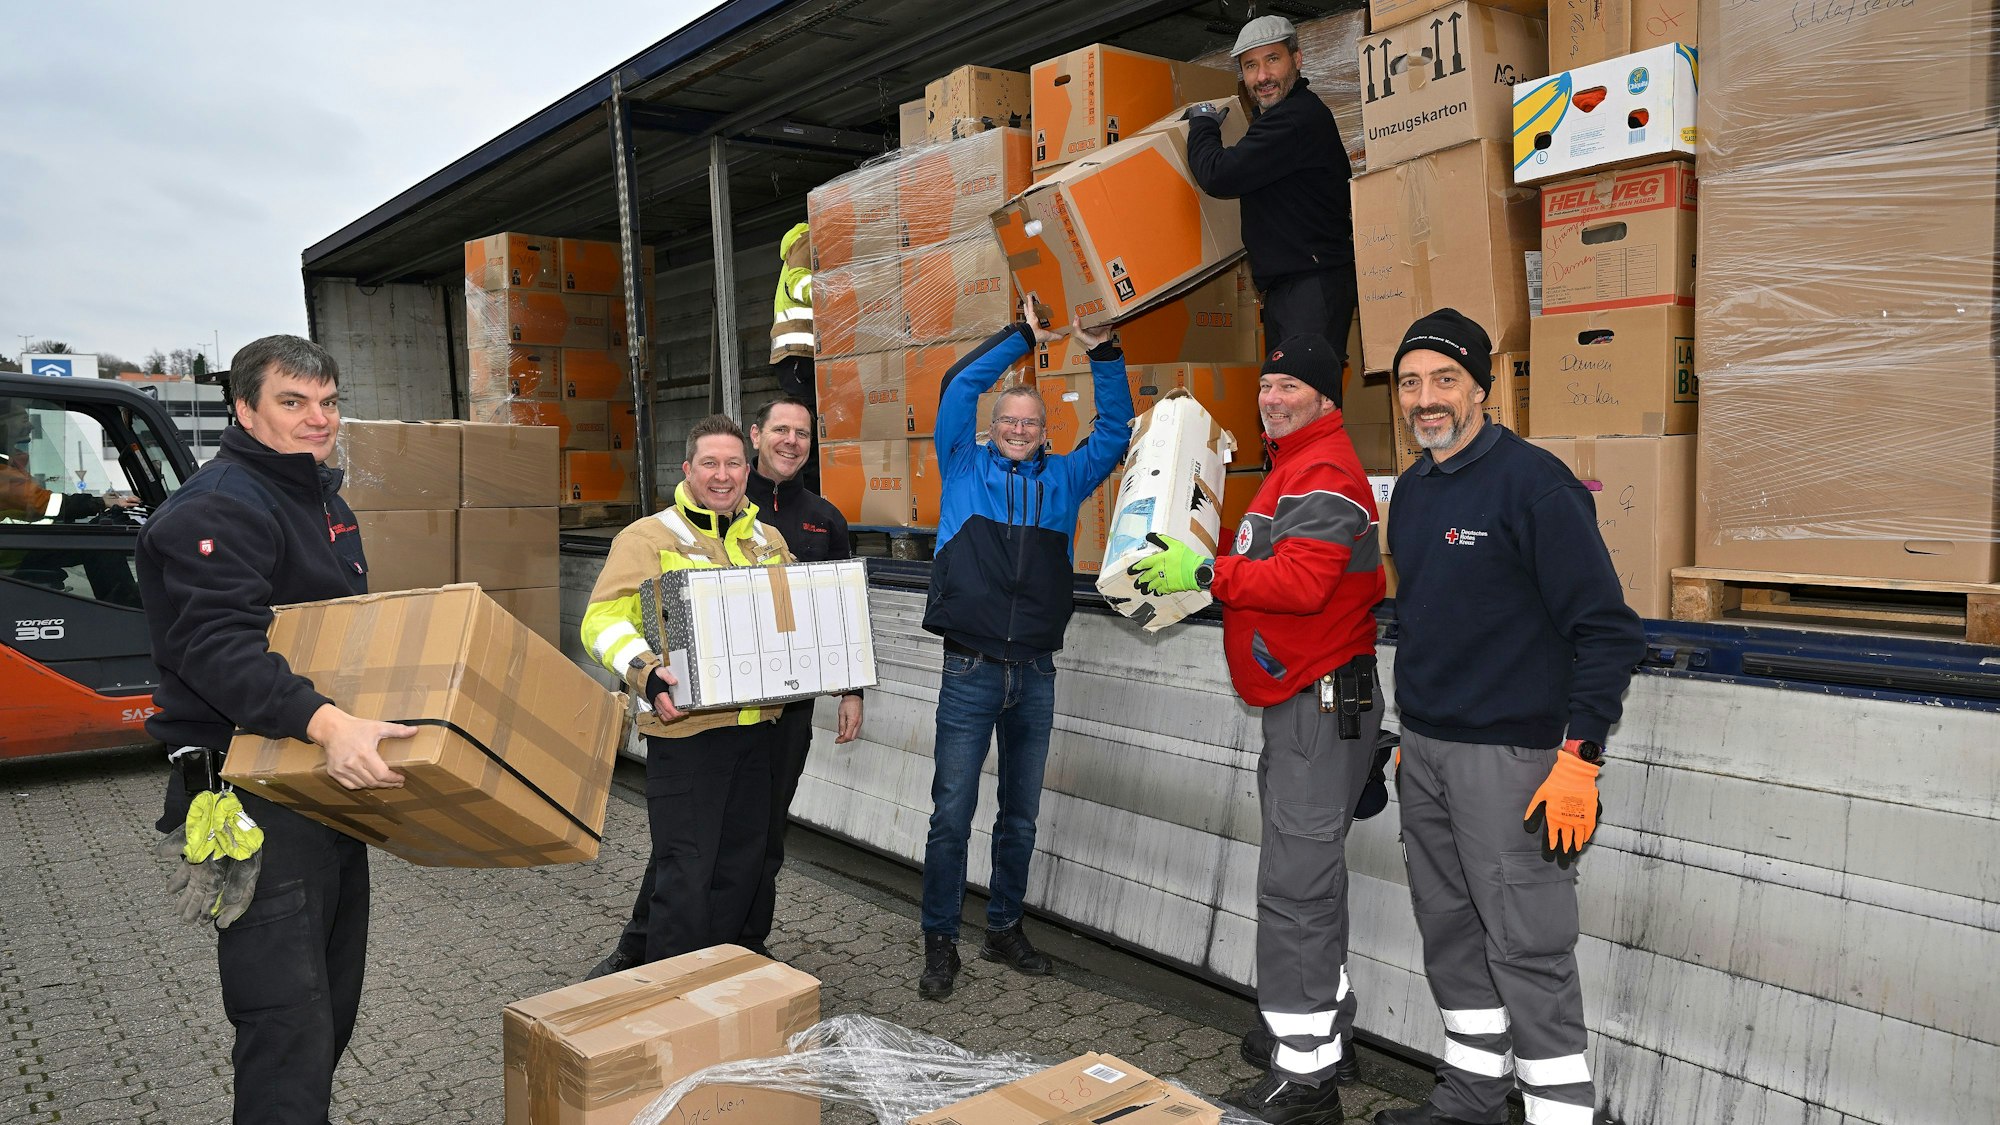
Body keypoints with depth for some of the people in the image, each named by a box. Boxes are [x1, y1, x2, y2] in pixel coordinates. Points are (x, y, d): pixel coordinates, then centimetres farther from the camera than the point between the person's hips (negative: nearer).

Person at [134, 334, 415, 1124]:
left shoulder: (324, 502, 16)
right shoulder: (217, 509, -15)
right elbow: (218, 646, -28)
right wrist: (323, 722, -41)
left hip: (332, 784, 10)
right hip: (255, 790, -10)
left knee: (333, 1002, 18)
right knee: (289, 1022, -10)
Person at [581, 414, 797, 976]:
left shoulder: (769, 540, 14)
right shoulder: (649, 538, -5)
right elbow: (604, 618, -13)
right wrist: (648, 674, -30)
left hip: (756, 723, 7)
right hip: (684, 725, -6)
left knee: (739, 862, 15)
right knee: (685, 869, -3)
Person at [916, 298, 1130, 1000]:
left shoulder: (1063, 479, 13)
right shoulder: (964, 468, 6)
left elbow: (1115, 429, 10)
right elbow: (958, 387, -2)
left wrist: (1103, 354, 0)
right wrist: (1023, 337, 1)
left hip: (1035, 675, 3)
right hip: (970, 672, -3)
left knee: (1021, 815, 13)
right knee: (951, 815, 0)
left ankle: (1004, 929, 27)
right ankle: (940, 942, 12)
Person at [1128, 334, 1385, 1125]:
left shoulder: (1323, 473, -15)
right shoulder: (1295, 466, 20)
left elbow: (1302, 581, -27)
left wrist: (1205, 572, -22)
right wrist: (1194, 585, 10)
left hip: (1323, 704, -11)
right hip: (1301, 701, 11)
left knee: (1295, 887, -9)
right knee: (1309, 878, 19)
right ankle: (1324, 1034, 32)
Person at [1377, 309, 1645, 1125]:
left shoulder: (1531, 483, -13)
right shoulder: (1411, 491, 11)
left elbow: (1609, 630, -15)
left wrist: (1579, 759, -20)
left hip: (1512, 756, -8)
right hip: (1425, 752, 8)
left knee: (1527, 953, -3)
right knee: (1450, 936, 16)